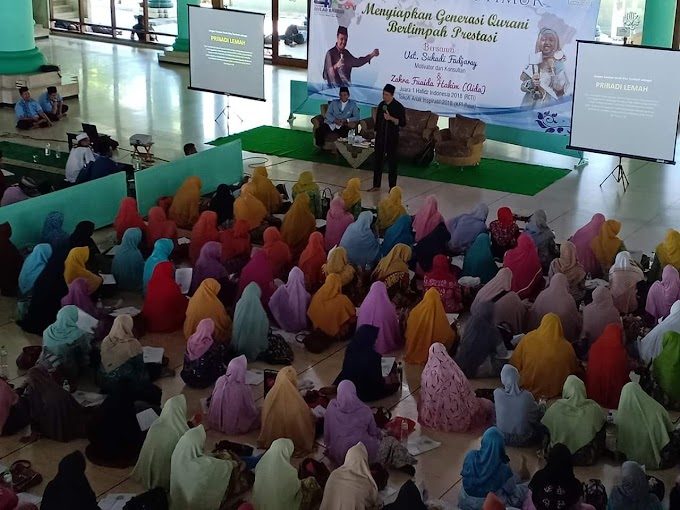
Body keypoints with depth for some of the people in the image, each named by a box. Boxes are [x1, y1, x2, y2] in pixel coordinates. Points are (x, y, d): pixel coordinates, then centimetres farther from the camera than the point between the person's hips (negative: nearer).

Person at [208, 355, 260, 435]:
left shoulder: (220, 380, -18)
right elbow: (251, 411, -15)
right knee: (257, 413, 21)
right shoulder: (244, 389, -31)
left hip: (216, 421, 5)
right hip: (234, 426, -5)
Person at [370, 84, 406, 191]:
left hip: (392, 138, -5)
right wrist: (376, 132, 14)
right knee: (378, 160, 8)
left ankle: (392, 187, 10)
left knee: (392, 162, 3)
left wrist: (391, 118, -23)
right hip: (380, 137, 5)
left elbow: (403, 123, -12)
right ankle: (376, 185, 17)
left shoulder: (398, 107, -10)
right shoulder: (381, 105, 6)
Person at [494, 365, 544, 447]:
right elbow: (539, 413, 0)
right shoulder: (527, 396, -20)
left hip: (502, 438, 1)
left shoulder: (497, 393, -18)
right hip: (523, 440, -1)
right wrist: (542, 404, 23)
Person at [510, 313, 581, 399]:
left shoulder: (528, 338, -18)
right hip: (554, 391, -1)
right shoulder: (566, 348, -18)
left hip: (527, 388, 1)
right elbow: (575, 370, -1)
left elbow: (514, 364, -8)